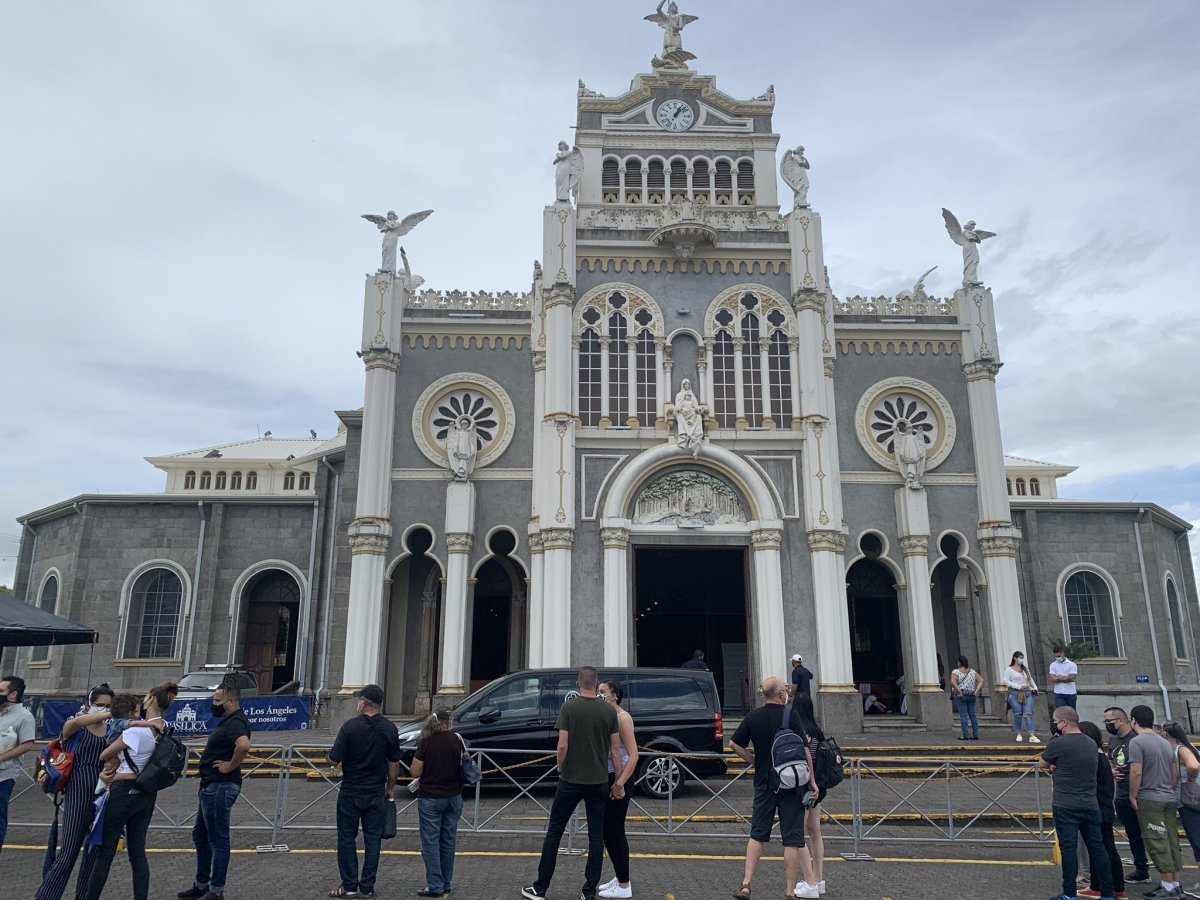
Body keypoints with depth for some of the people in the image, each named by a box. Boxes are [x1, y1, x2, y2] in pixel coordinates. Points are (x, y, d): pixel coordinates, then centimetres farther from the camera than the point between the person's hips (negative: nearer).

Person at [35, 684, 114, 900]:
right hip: (78, 795, -4)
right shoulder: (73, 726, -2)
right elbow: (78, 722, -27)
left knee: (95, 852, 10)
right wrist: (114, 714, -38)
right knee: (68, 853, -4)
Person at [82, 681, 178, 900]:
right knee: (138, 853, 11)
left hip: (124, 792, -7)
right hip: (147, 794, 7)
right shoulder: (166, 729, 2)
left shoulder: (136, 730, -19)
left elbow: (104, 756, -4)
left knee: (105, 852, 7)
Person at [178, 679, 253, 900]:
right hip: (210, 786, 11)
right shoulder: (228, 720, 12)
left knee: (217, 839, 1)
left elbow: (244, 745, -41)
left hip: (220, 788, -11)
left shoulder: (235, 722, -21)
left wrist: (230, 766, -27)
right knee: (200, 836, 20)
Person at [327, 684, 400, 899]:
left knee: (347, 838, 10)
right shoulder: (389, 729, -3)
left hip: (350, 793, -3)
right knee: (373, 840, 9)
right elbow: (394, 764, 1)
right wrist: (389, 788, 14)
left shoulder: (350, 726, -14)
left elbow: (334, 759, -13)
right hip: (376, 793, 3)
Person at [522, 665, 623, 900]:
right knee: (596, 836, 9)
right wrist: (619, 783, 7)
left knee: (554, 832, 8)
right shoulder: (609, 711, -1)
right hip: (599, 782, 2)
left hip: (571, 781, -2)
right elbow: (615, 749, 0)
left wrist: (561, 770, 5)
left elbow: (562, 746, -13)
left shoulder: (569, 708, -9)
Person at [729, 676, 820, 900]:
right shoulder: (790, 714, -9)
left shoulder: (753, 717, 2)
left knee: (757, 834, 12)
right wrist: (812, 780, -3)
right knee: (792, 839, 4)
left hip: (764, 783, 3)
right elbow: (804, 748, -10)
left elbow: (734, 744, 5)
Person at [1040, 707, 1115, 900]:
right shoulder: (1091, 743, 7)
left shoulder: (1058, 744, -15)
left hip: (1065, 806, -6)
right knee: (1097, 847, 12)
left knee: (1068, 849, -1)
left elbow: (1043, 764, 2)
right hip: (1090, 805, 6)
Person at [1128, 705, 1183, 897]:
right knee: (1172, 842, 11)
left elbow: (1136, 773, -19)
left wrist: (1133, 796, -8)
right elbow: (1176, 774, 16)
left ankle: (1167, 886, 0)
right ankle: (1176, 885, 17)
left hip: (1149, 800, -8)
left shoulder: (1137, 742, -13)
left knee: (1158, 844, -3)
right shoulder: (1165, 742, 11)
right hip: (1169, 799, 8)